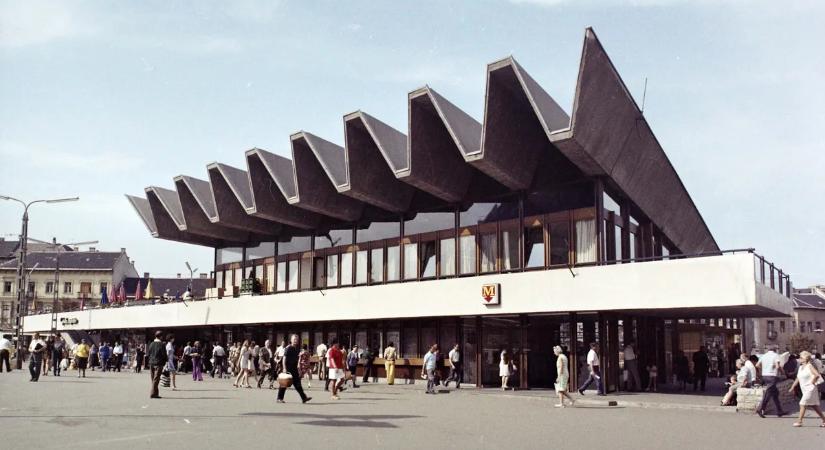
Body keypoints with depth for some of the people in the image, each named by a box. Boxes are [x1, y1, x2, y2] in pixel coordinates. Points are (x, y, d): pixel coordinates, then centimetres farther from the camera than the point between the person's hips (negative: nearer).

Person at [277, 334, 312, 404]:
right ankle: (279, 398, 12)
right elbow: (284, 358, -14)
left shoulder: (297, 349, 11)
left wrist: (299, 368, 18)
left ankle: (304, 398, 0)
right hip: (288, 368, -7)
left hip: (294, 368, 7)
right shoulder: (288, 348, -11)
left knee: (297, 383, 4)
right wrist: (284, 368, -20)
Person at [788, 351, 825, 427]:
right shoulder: (801, 367, 14)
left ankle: (799, 421, -8)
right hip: (805, 390, 8)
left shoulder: (809, 366, -11)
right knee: (814, 406, 11)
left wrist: (812, 382, -15)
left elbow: (817, 375, -24)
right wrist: (792, 387, 17)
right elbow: (797, 378, 19)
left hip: (810, 389, -8)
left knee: (802, 404, -10)